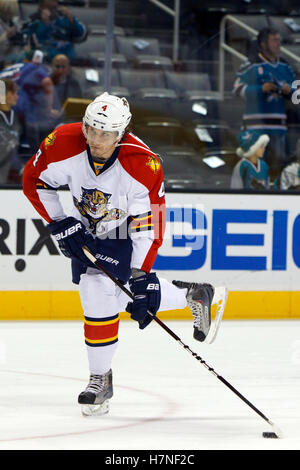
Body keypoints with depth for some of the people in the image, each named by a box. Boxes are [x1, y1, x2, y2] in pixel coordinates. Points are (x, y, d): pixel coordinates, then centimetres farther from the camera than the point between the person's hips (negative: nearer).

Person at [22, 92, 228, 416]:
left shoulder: (143, 166, -34)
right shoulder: (63, 144, -26)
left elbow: (148, 226, -29)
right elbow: (34, 180, -8)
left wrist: (141, 277, -31)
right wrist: (60, 225, -13)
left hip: (125, 235, -5)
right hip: (86, 231, 5)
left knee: (99, 291, -17)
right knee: (118, 295, 1)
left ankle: (101, 378, 2)